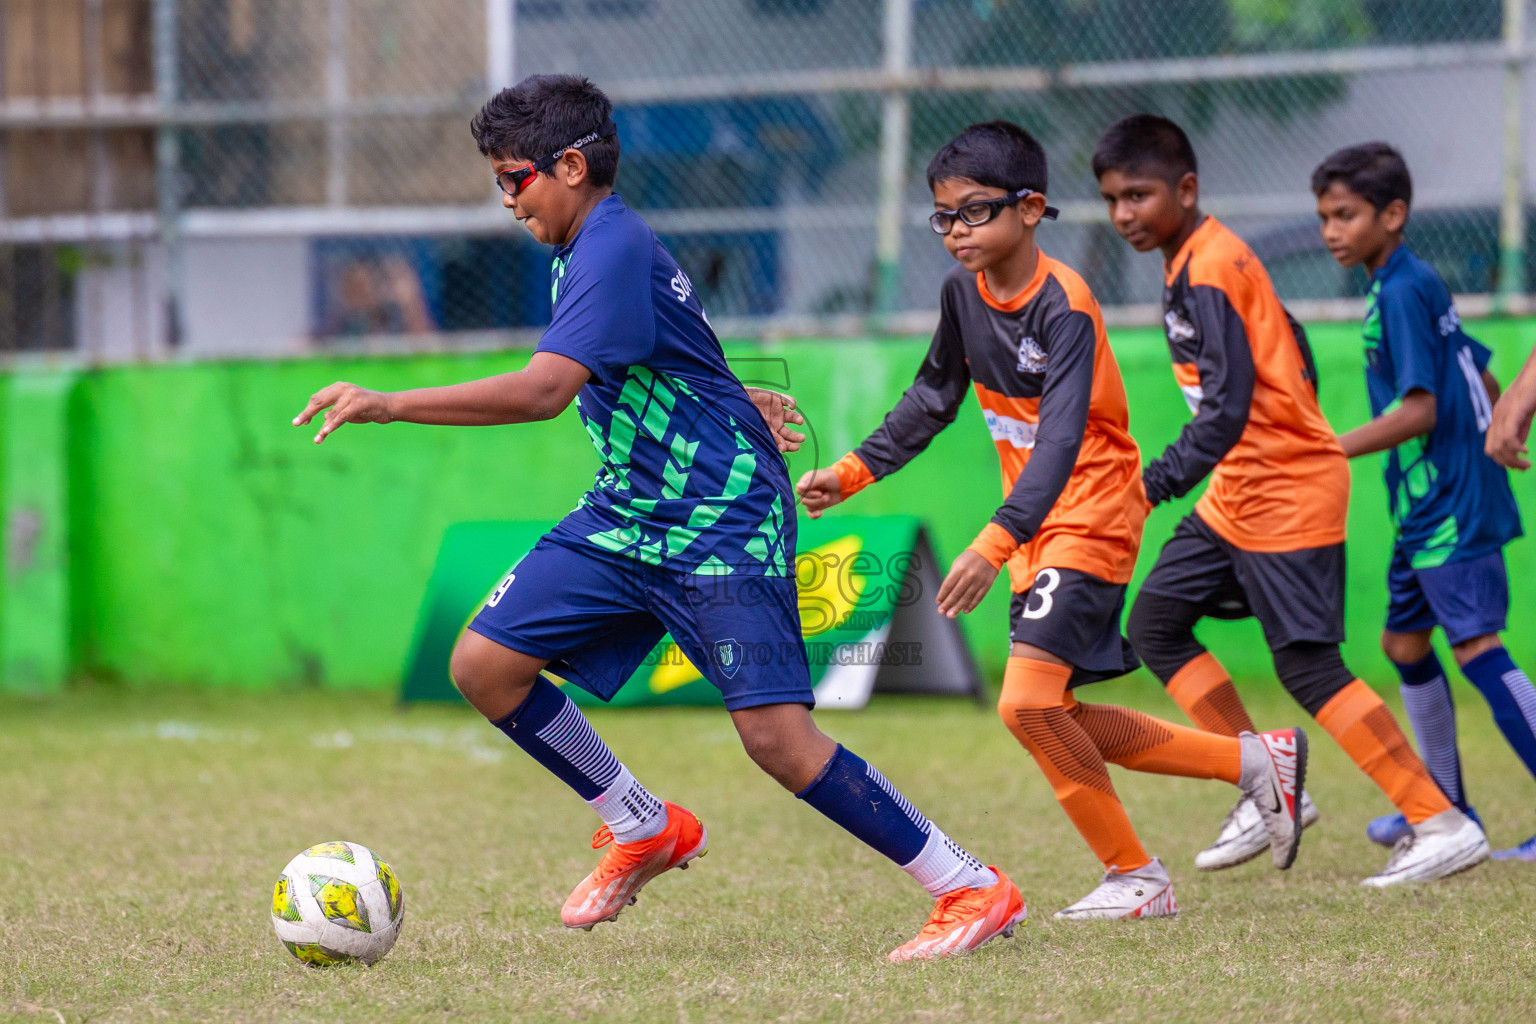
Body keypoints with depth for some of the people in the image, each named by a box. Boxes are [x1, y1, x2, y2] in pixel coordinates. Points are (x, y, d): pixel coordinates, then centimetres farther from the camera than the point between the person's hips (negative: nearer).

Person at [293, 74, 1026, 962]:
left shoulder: (613, 248, -20)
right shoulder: (586, 249, 10)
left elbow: (545, 390, -33)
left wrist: (387, 406, -32)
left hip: (723, 518, -10)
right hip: (629, 515, 10)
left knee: (777, 736, -17)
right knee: (486, 665, -1)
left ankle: (974, 891, -5)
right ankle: (646, 831, 17)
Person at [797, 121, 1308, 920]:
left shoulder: (1063, 306, -21)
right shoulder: (964, 291, 3)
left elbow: (1061, 441, -33)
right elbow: (934, 398, 20)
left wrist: (996, 542, -44)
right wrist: (856, 470, 10)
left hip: (1089, 519, -9)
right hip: (1037, 532, 9)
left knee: (1027, 701, -21)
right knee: (1053, 719, 10)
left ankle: (1135, 876, -6)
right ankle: (1256, 762, 21)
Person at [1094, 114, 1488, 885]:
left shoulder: (1206, 273, -18)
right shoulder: (1203, 260, 11)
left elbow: (1227, 408, -25)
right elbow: (1289, 344, 20)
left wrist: (1156, 486, -31)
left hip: (1284, 495, -10)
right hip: (1236, 497, 10)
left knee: (1308, 667, -10)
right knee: (1156, 623, 9)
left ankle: (1442, 824, -8)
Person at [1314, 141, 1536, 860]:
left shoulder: (1402, 291, -15)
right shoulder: (1419, 284, 14)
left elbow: (1418, 410, -22)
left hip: (1450, 511, -10)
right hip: (1425, 507, 10)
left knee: (1477, 647, -13)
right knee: (1405, 640, 17)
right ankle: (1447, 806, 27)